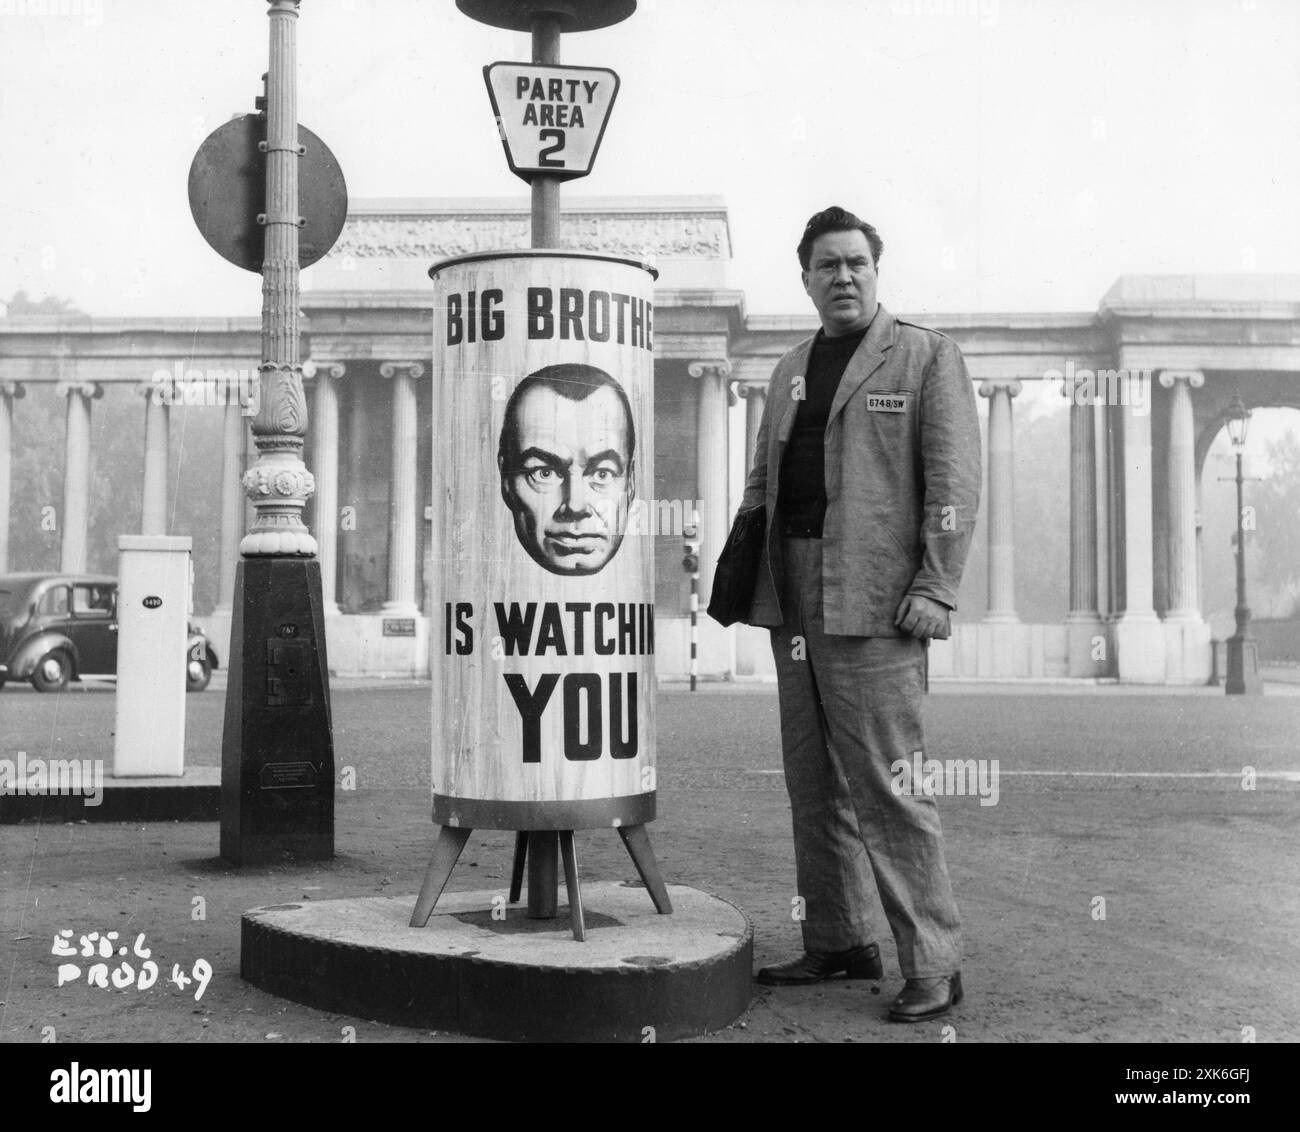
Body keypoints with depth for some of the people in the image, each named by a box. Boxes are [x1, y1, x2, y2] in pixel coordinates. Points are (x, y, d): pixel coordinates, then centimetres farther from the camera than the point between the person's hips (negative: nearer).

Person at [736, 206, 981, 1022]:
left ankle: (933, 966, -2)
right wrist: (744, 568, 8)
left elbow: (955, 481, -7)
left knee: (883, 780, -10)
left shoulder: (927, 357, 0)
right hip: (797, 595, 7)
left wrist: (936, 591, -16)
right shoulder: (792, 370, 19)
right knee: (814, 778, 10)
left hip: (871, 598, -7)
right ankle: (839, 942, 20)